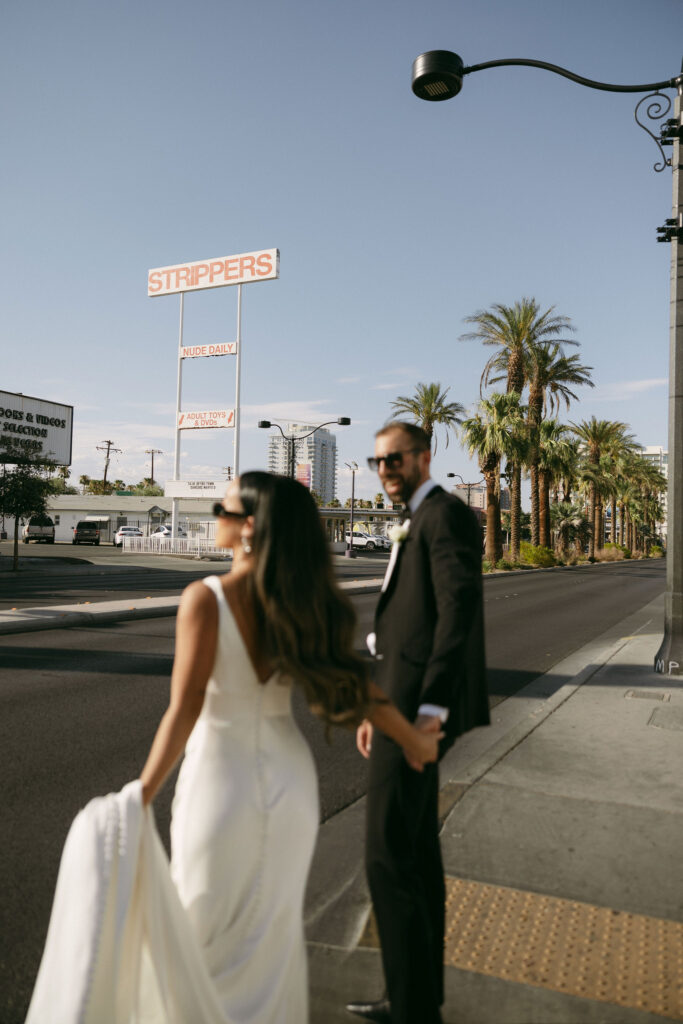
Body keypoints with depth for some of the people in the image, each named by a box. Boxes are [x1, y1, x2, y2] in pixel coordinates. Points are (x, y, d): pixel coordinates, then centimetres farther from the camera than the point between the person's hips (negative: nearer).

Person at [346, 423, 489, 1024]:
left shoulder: (446, 514, -12)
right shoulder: (418, 523, 19)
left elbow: (458, 610, -22)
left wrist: (430, 709, -25)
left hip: (420, 706, -11)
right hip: (404, 703, 11)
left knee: (389, 857, -3)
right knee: (417, 850, 18)